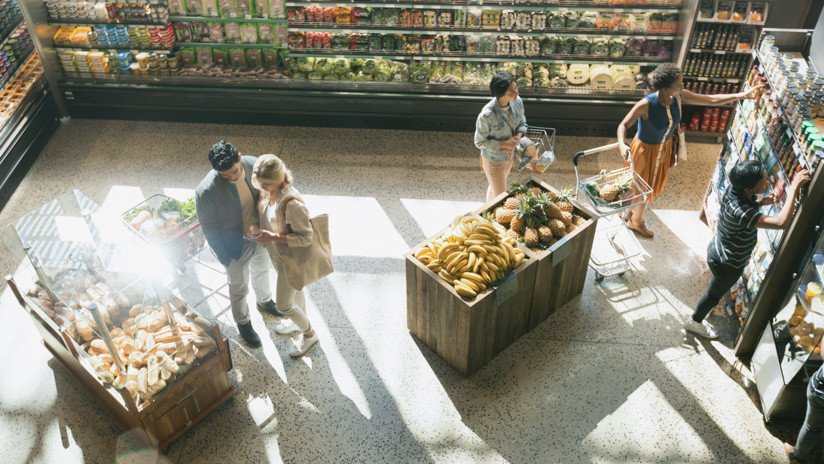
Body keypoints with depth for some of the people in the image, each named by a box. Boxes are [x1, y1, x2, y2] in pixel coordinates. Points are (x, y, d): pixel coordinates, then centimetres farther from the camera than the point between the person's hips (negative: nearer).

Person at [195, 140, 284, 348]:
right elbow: (210, 230, -21)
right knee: (239, 287, 20)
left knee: (261, 270, 32)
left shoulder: (252, 164, -21)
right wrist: (225, 259, -12)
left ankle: (264, 301, 62)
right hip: (236, 247, -4)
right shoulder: (206, 192, -35)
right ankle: (243, 322, 49)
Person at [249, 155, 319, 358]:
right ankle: (300, 321, 56)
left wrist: (272, 237, -31)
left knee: (283, 304, 10)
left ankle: (309, 333, 35)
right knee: (295, 289, 30)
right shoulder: (269, 191, -11)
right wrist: (257, 227, -8)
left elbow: (307, 237, -30)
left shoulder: (291, 202, -37)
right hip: (277, 254, 8)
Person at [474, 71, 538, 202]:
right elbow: (480, 142, -22)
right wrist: (504, 144, -29)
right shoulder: (486, 115, -37)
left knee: (495, 187, 32)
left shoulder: (517, 102, -18)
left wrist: (518, 136, -19)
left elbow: (522, 123, 1)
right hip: (493, 160, -6)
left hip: (509, 156, 6)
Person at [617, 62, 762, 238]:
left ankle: (631, 213, 51)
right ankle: (636, 221, 41)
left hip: (664, 149, 6)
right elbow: (623, 125, -25)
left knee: (652, 186, 25)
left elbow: (712, 100, -7)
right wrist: (622, 144, -44)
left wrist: (741, 95, -13)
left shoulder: (680, 97, -17)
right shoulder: (646, 105, -34)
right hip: (645, 150, -6)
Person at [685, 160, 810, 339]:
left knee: (715, 290, 32)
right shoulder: (740, 211, -42)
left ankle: (697, 317, 55)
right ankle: (694, 322, 46)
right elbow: (781, 222, -49)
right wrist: (794, 186, -44)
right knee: (715, 294, 21)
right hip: (727, 265, -8)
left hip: (717, 251, 8)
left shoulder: (735, 189, -16)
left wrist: (761, 202, -9)